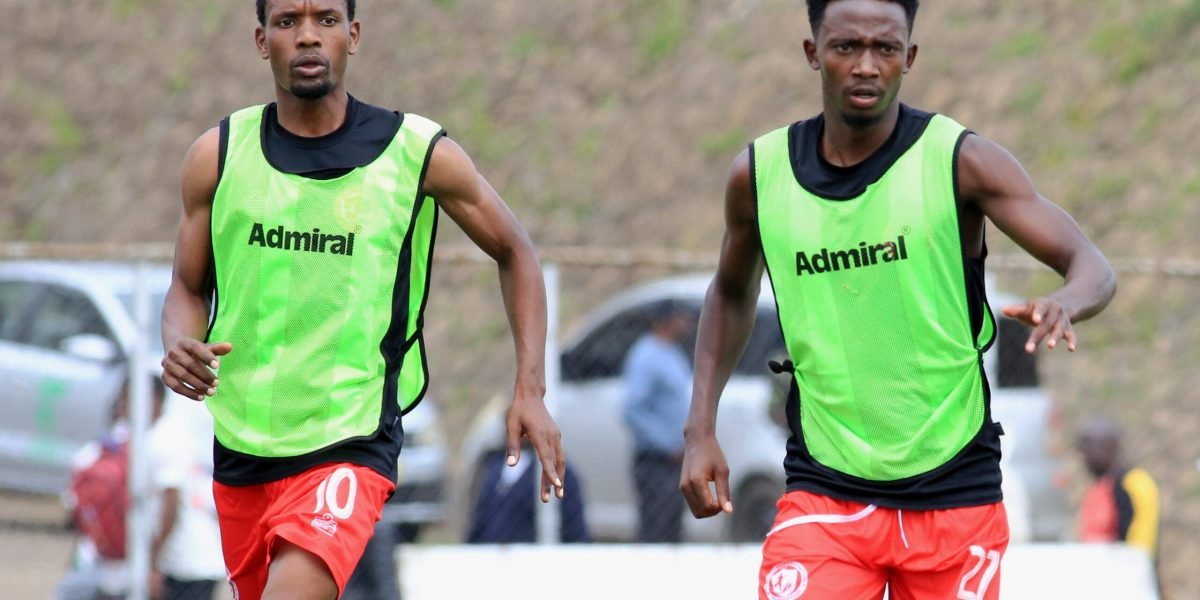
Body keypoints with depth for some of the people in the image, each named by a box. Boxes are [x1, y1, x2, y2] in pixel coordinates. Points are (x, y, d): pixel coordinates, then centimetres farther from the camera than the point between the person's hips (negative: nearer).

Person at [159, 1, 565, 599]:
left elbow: (514, 252, 8)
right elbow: (188, 289, 10)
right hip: (241, 447, 4)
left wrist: (530, 390, -2)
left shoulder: (419, 155, -6)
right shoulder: (218, 157, 0)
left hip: (351, 444, -4)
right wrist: (179, 346, -14)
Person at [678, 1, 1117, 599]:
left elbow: (1092, 267, -13)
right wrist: (700, 428, 9)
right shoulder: (760, 173, 0)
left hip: (954, 493, -1)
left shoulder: (960, 161, -8)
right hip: (824, 496, 1)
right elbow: (732, 292, 20)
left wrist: (1064, 303, -37)